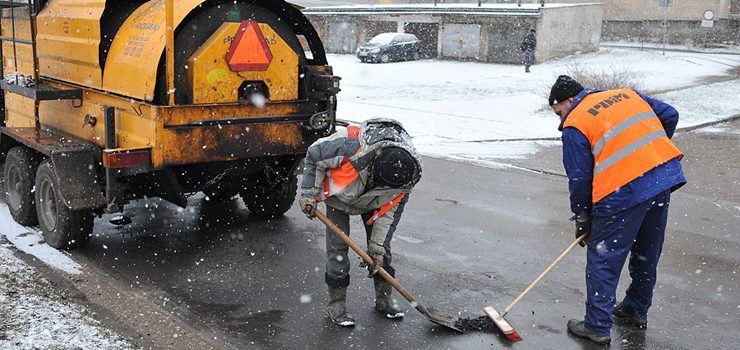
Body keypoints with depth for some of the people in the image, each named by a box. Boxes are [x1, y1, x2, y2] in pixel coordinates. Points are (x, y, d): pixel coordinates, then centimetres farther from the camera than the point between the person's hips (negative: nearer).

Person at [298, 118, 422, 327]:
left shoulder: (404, 178, -29)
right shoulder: (350, 149, -44)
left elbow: (388, 211, -15)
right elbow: (314, 155, -25)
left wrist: (377, 248, -15)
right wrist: (309, 193, -23)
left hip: (372, 202, 3)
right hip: (339, 192, -3)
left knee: (381, 248, 2)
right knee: (337, 246, -9)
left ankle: (384, 299, 18)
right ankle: (336, 305, 2)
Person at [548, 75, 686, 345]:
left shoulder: (575, 125, -2)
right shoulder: (627, 95, 17)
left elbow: (579, 178, -3)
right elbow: (669, 115, 18)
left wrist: (582, 218, 8)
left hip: (624, 191, -8)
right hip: (667, 175, 8)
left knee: (603, 258, 5)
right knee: (647, 253, 22)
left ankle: (597, 327, 11)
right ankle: (637, 311, 39)